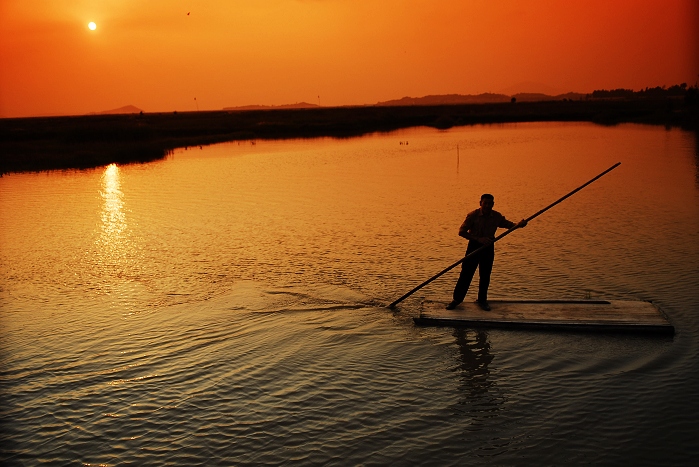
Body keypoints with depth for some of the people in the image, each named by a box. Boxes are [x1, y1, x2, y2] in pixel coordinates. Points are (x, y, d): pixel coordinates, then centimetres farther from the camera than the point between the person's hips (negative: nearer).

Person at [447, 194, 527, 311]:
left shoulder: (497, 217, -5)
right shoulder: (473, 215, -15)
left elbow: (509, 225, 7)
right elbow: (461, 232, -17)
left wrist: (518, 224, -17)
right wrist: (478, 239, -26)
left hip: (488, 247, 3)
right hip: (474, 246, -3)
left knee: (485, 276, 8)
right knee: (466, 274, -1)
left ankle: (482, 300, 24)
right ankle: (457, 299, 10)